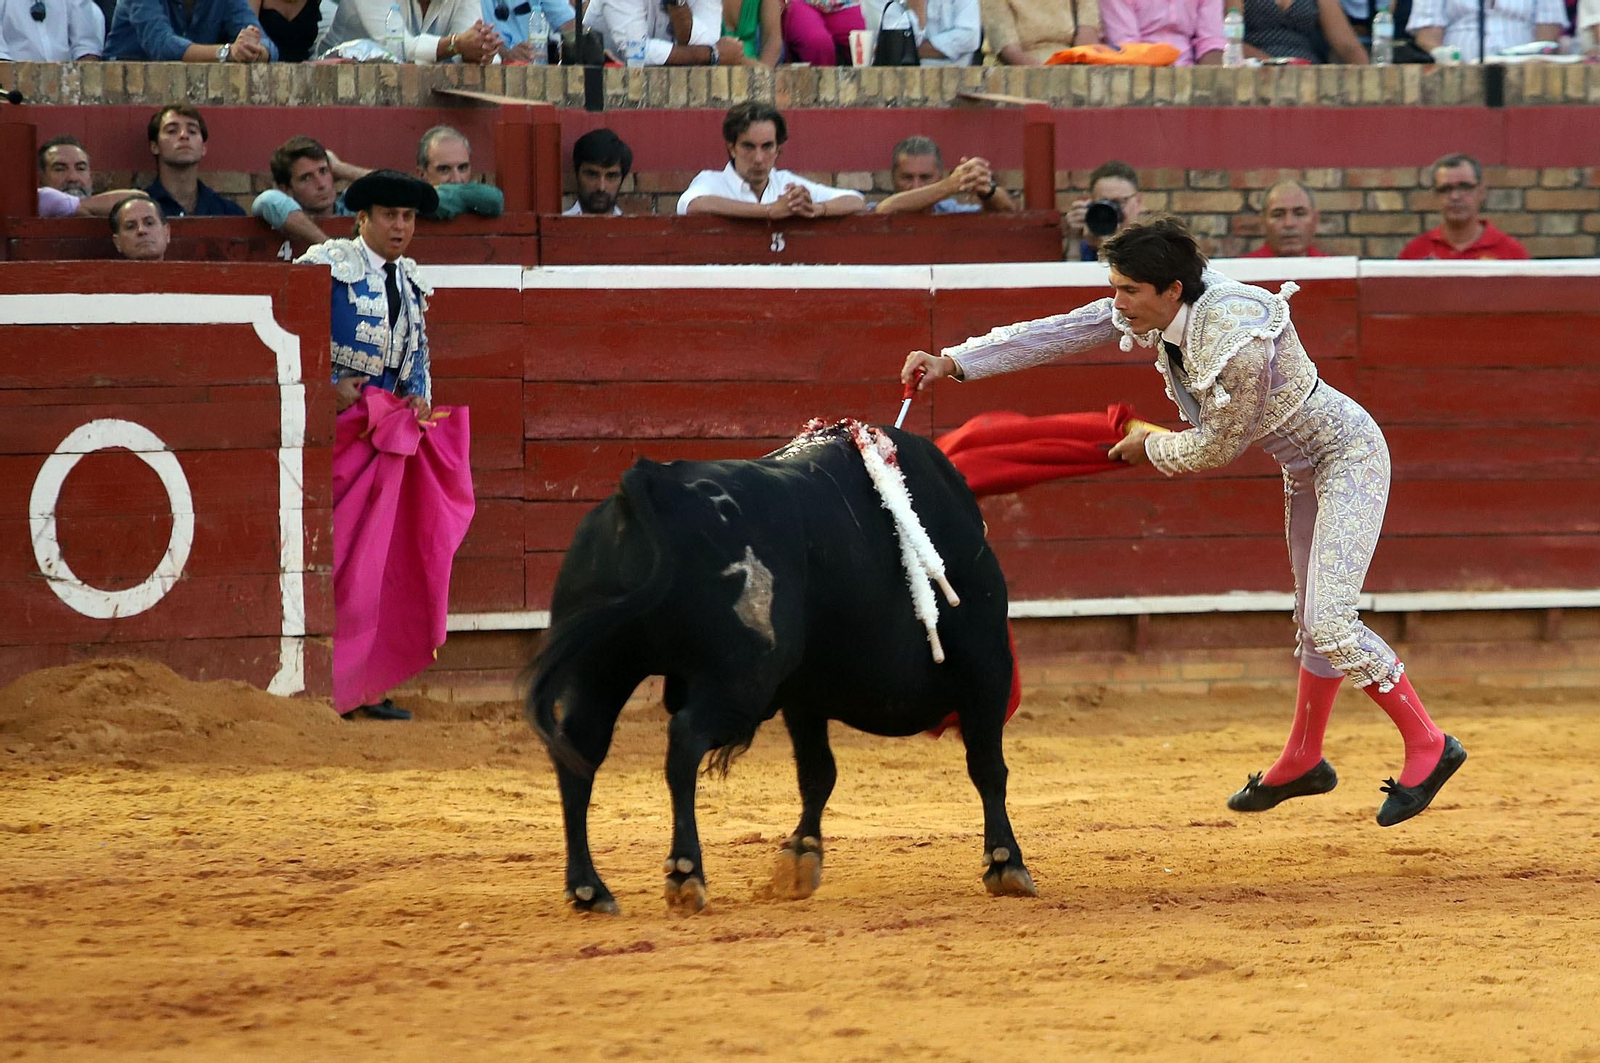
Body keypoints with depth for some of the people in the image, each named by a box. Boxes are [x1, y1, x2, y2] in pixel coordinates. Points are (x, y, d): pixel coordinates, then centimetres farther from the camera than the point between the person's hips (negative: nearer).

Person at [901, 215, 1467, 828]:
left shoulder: (1238, 339, -35)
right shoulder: (1153, 311, -11)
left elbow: (1217, 449, -22)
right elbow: (1062, 333, -8)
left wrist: (1150, 445, -5)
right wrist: (953, 362, -11)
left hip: (1348, 454, -9)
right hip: (1305, 467, 9)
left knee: (1329, 620, -17)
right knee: (1313, 619, 20)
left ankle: (1428, 746, -7)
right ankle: (1303, 763, 33)